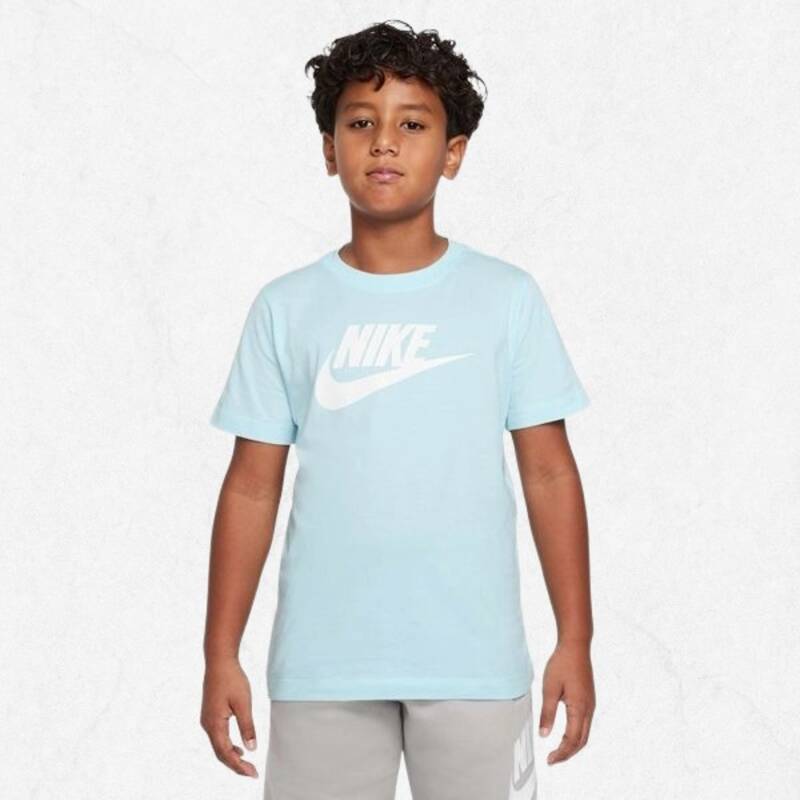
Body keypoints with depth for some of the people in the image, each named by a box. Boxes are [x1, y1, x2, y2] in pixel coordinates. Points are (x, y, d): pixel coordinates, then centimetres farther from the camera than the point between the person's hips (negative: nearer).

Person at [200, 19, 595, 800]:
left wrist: (575, 640, -1)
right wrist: (221, 655, 2)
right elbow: (252, 486, 4)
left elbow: (549, 473, 2)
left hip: (474, 659, -1)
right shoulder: (286, 306, 2)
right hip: (321, 663, 1)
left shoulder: (507, 296, 0)